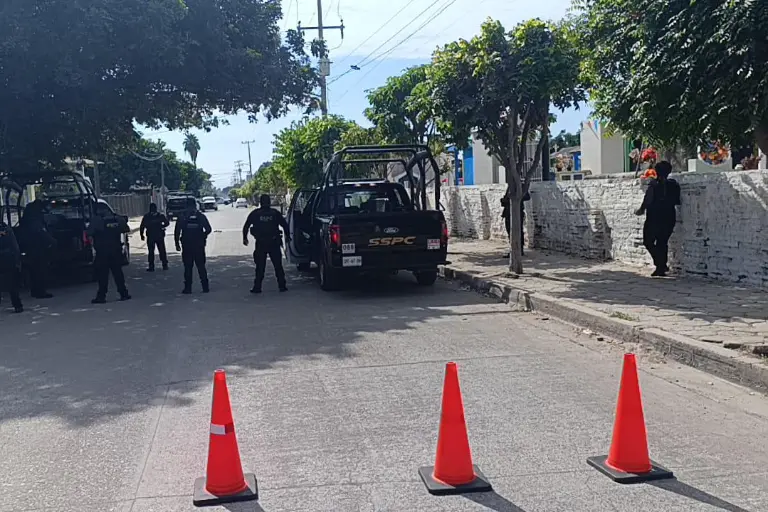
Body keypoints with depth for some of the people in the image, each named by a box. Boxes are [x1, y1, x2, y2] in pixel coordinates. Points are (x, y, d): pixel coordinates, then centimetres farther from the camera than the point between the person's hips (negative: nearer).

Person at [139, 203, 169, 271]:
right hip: (160, 236, 1)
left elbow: (142, 226, -4)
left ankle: (151, 267, 2)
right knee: (162, 251, 8)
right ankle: (165, 265, 9)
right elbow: (167, 223, 2)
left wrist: (141, 234, 5)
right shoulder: (160, 216, 0)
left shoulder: (146, 217, -2)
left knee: (151, 252, 4)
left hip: (150, 237, -1)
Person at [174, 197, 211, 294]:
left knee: (188, 267, 5)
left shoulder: (182, 217, -2)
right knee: (201, 266, 9)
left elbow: (177, 232, -4)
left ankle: (187, 288, 4)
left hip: (187, 246, -1)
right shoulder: (201, 216, 0)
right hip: (199, 246, 1)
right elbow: (208, 229, -2)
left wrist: (177, 244, 3)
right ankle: (205, 287, 7)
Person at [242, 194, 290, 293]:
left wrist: (245, 238, 13)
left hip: (260, 244, -1)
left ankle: (257, 287, 2)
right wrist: (287, 236, 16)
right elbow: (285, 224, 4)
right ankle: (282, 286, 8)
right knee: (278, 265, 8)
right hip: (274, 243, 1)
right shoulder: (275, 213, 3)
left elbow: (246, 226, 2)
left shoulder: (255, 213, 1)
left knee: (260, 266, 5)